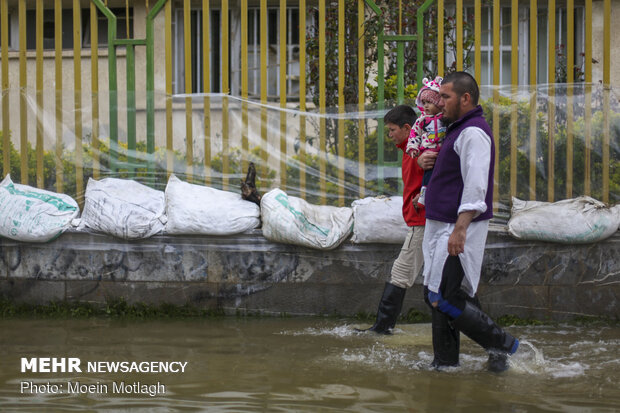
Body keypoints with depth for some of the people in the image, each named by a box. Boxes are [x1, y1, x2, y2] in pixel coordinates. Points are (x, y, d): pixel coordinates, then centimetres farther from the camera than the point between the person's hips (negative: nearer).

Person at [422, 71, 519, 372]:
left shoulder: (473, 133, -15)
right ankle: (445, 361, 17)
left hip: (458, 228, -10)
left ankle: (501, 344, -2)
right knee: (436, 295, 11)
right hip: (441, 227, 10)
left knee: (445, 298, -13)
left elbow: (475, 187, -24)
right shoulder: (458, 130, 18)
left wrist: (460, 229, -29)